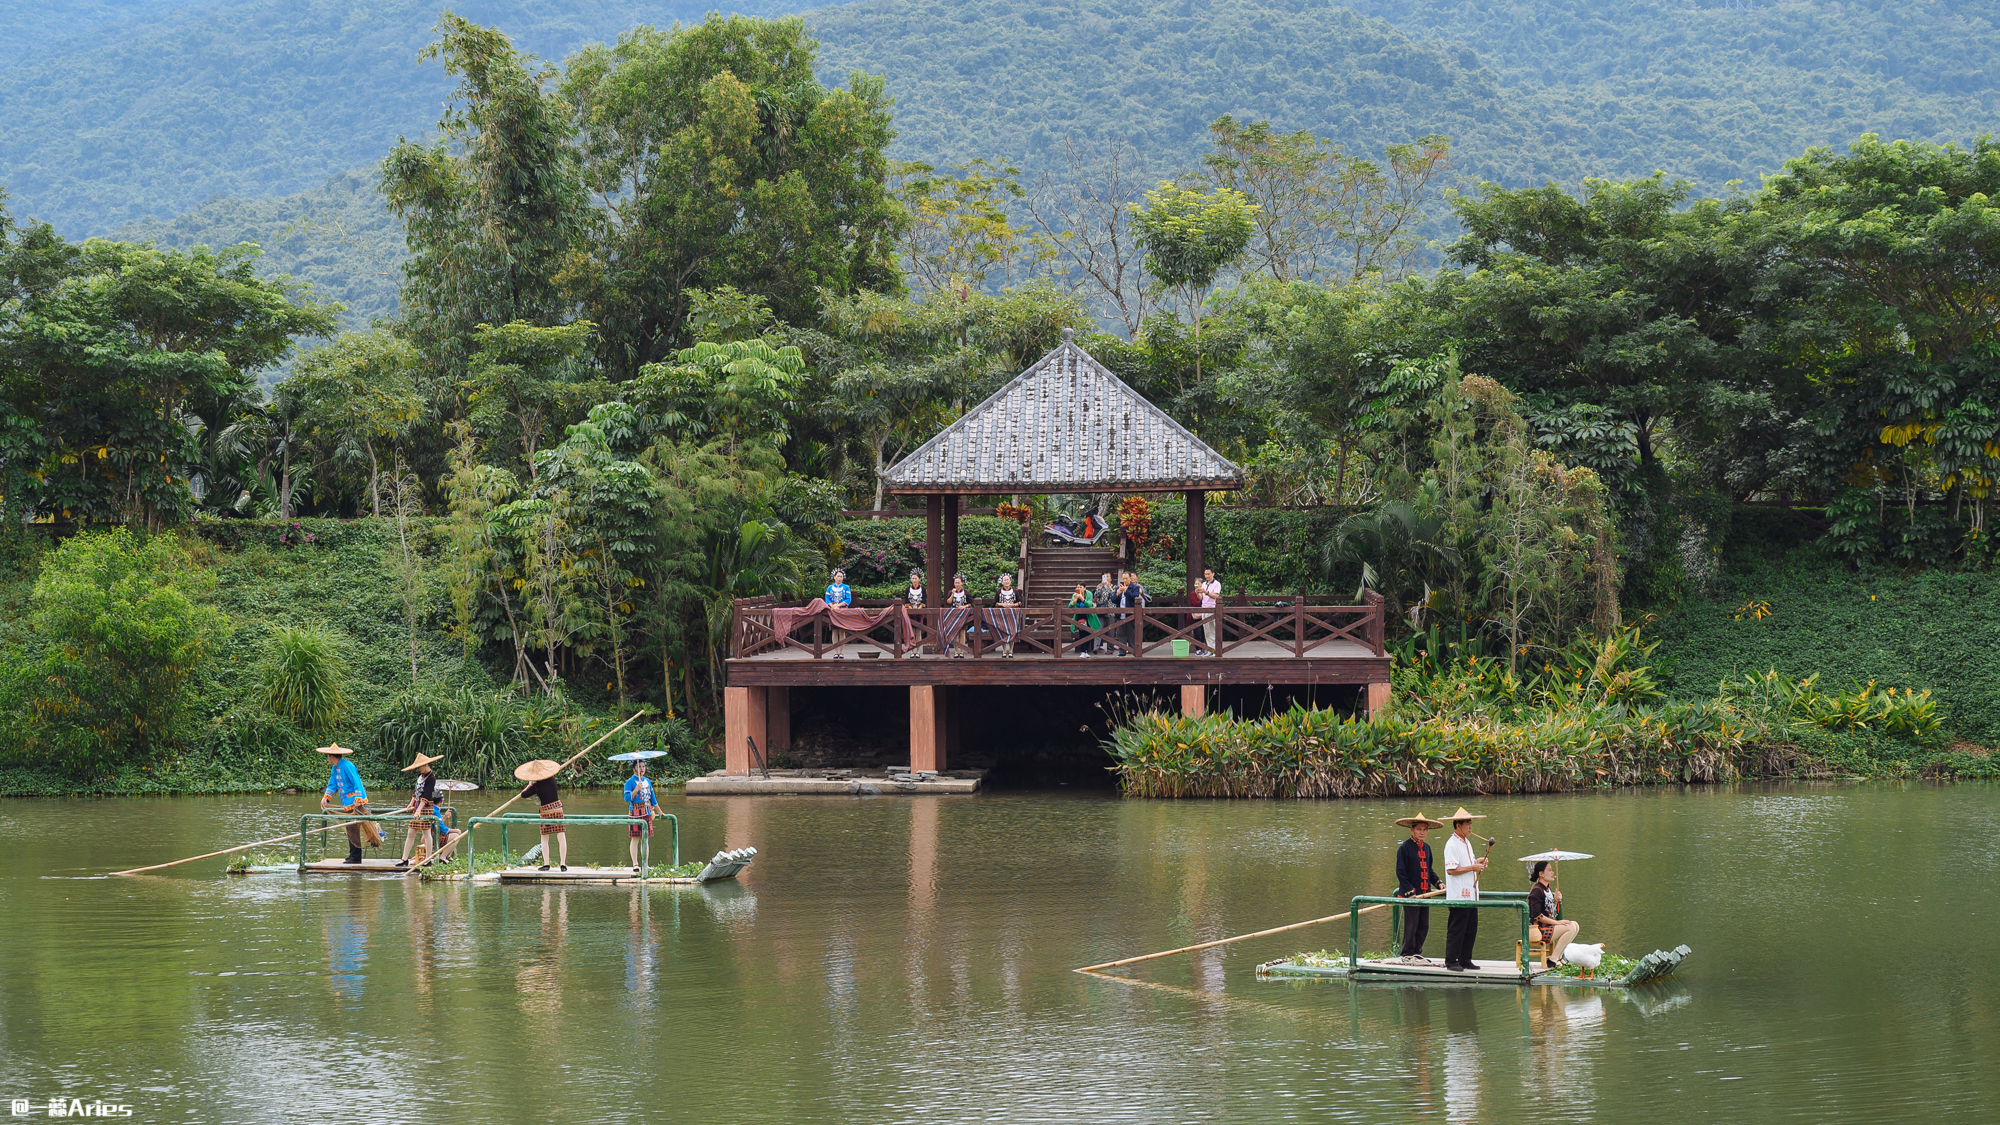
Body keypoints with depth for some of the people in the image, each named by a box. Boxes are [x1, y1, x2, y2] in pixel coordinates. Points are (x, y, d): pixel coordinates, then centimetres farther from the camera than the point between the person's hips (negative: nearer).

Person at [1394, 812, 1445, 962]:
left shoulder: (1426, 848, 13)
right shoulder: (1405, 848, -9)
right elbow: (1400, 872, -11)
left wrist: (1438, 883, 7)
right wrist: (1410, 892, -16)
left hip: (1425, 893, 7)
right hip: (1410, 894, -7)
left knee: (1424, 926, 9)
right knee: (1411, 925, -3)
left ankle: (1417, 952, 20)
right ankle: (1408, 954, 6)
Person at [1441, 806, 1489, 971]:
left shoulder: (1466, 843, 18)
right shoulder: (1452, 844, -12)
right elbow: (1451, 870, -19)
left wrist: (1477, 863, 8)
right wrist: (1472, 867, -18)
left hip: (1470, 894, 9)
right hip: (1458, 895, -9)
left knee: (1471, 928, 10)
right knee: (1456, 930, -5)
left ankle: (1465, 960, 17)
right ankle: (1451, 961, 0)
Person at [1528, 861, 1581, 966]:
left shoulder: (1548, 889, 16)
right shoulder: (1537, 890, -14)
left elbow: (1553, 912, 20)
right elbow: (1536, 915, -22)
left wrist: (1556, 901, 1)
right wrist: (1556, 922, -18)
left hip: (1548, 927, 10)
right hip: (1538, 929, -10)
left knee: (1575, 925, 4)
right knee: (1570, 928, -20)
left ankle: (1558, 956, 2)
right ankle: (1553, 960, -18)